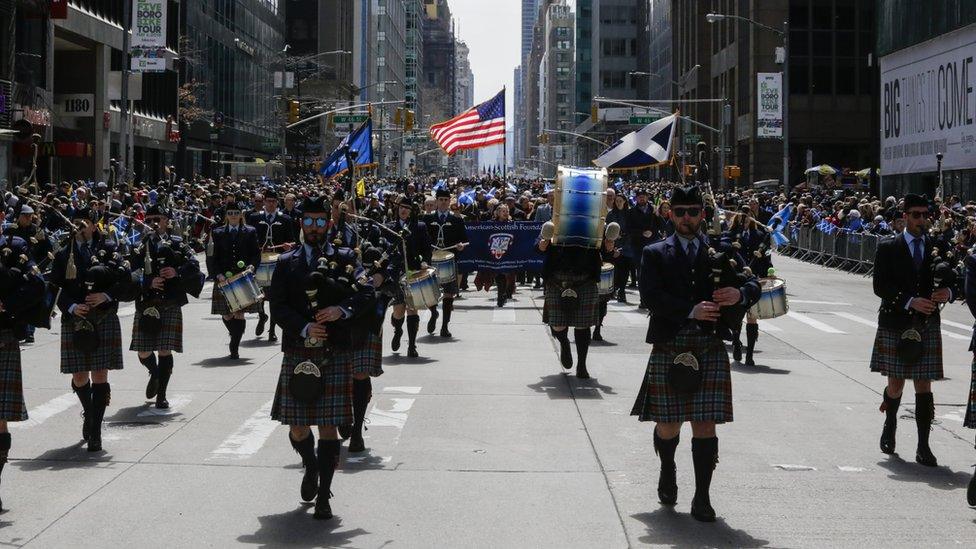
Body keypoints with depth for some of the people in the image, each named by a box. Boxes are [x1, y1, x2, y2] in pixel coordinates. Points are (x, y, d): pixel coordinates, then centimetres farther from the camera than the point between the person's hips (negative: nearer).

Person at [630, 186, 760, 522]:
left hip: (710, 351, 0)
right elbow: (651, 296, -8)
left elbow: (752, 285, 2)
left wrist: (739, 293, -22)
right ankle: (668, 472, 38)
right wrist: (691, 311, -21)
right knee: (668, 425, 8)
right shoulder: (655, 254, 7)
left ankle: (702, 498, 2)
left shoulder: (722, 252, 11)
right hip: (668, 351, 0)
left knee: (705, 426, -5)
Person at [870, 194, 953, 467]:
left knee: (924, 385, -2)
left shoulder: (938, 248, 9)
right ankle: (890, 425, 37)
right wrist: (910, 301, -20)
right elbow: (880, 286, -8)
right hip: (895, 324, -2)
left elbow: (951, 282, 12)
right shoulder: (888, 248, 0)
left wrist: (947, 293, -12)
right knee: (896, 384, 5)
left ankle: (923, 448, 0)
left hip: (928, 326, 2)